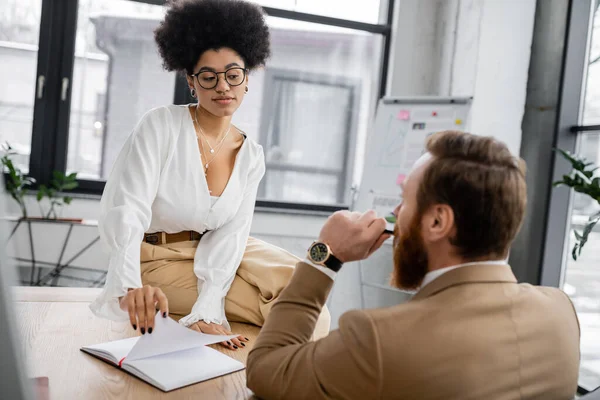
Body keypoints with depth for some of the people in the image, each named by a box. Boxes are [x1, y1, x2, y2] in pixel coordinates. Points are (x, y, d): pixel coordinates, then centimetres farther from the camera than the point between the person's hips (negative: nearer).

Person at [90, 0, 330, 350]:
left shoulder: (251, 156, -3)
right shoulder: (161, 125, -16)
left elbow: (229, 236, -11)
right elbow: (127, 210, -26)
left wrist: (206, 312, -26)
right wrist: (132, 285, -46)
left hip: (213, 253, 5)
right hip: (158, 259, -5)